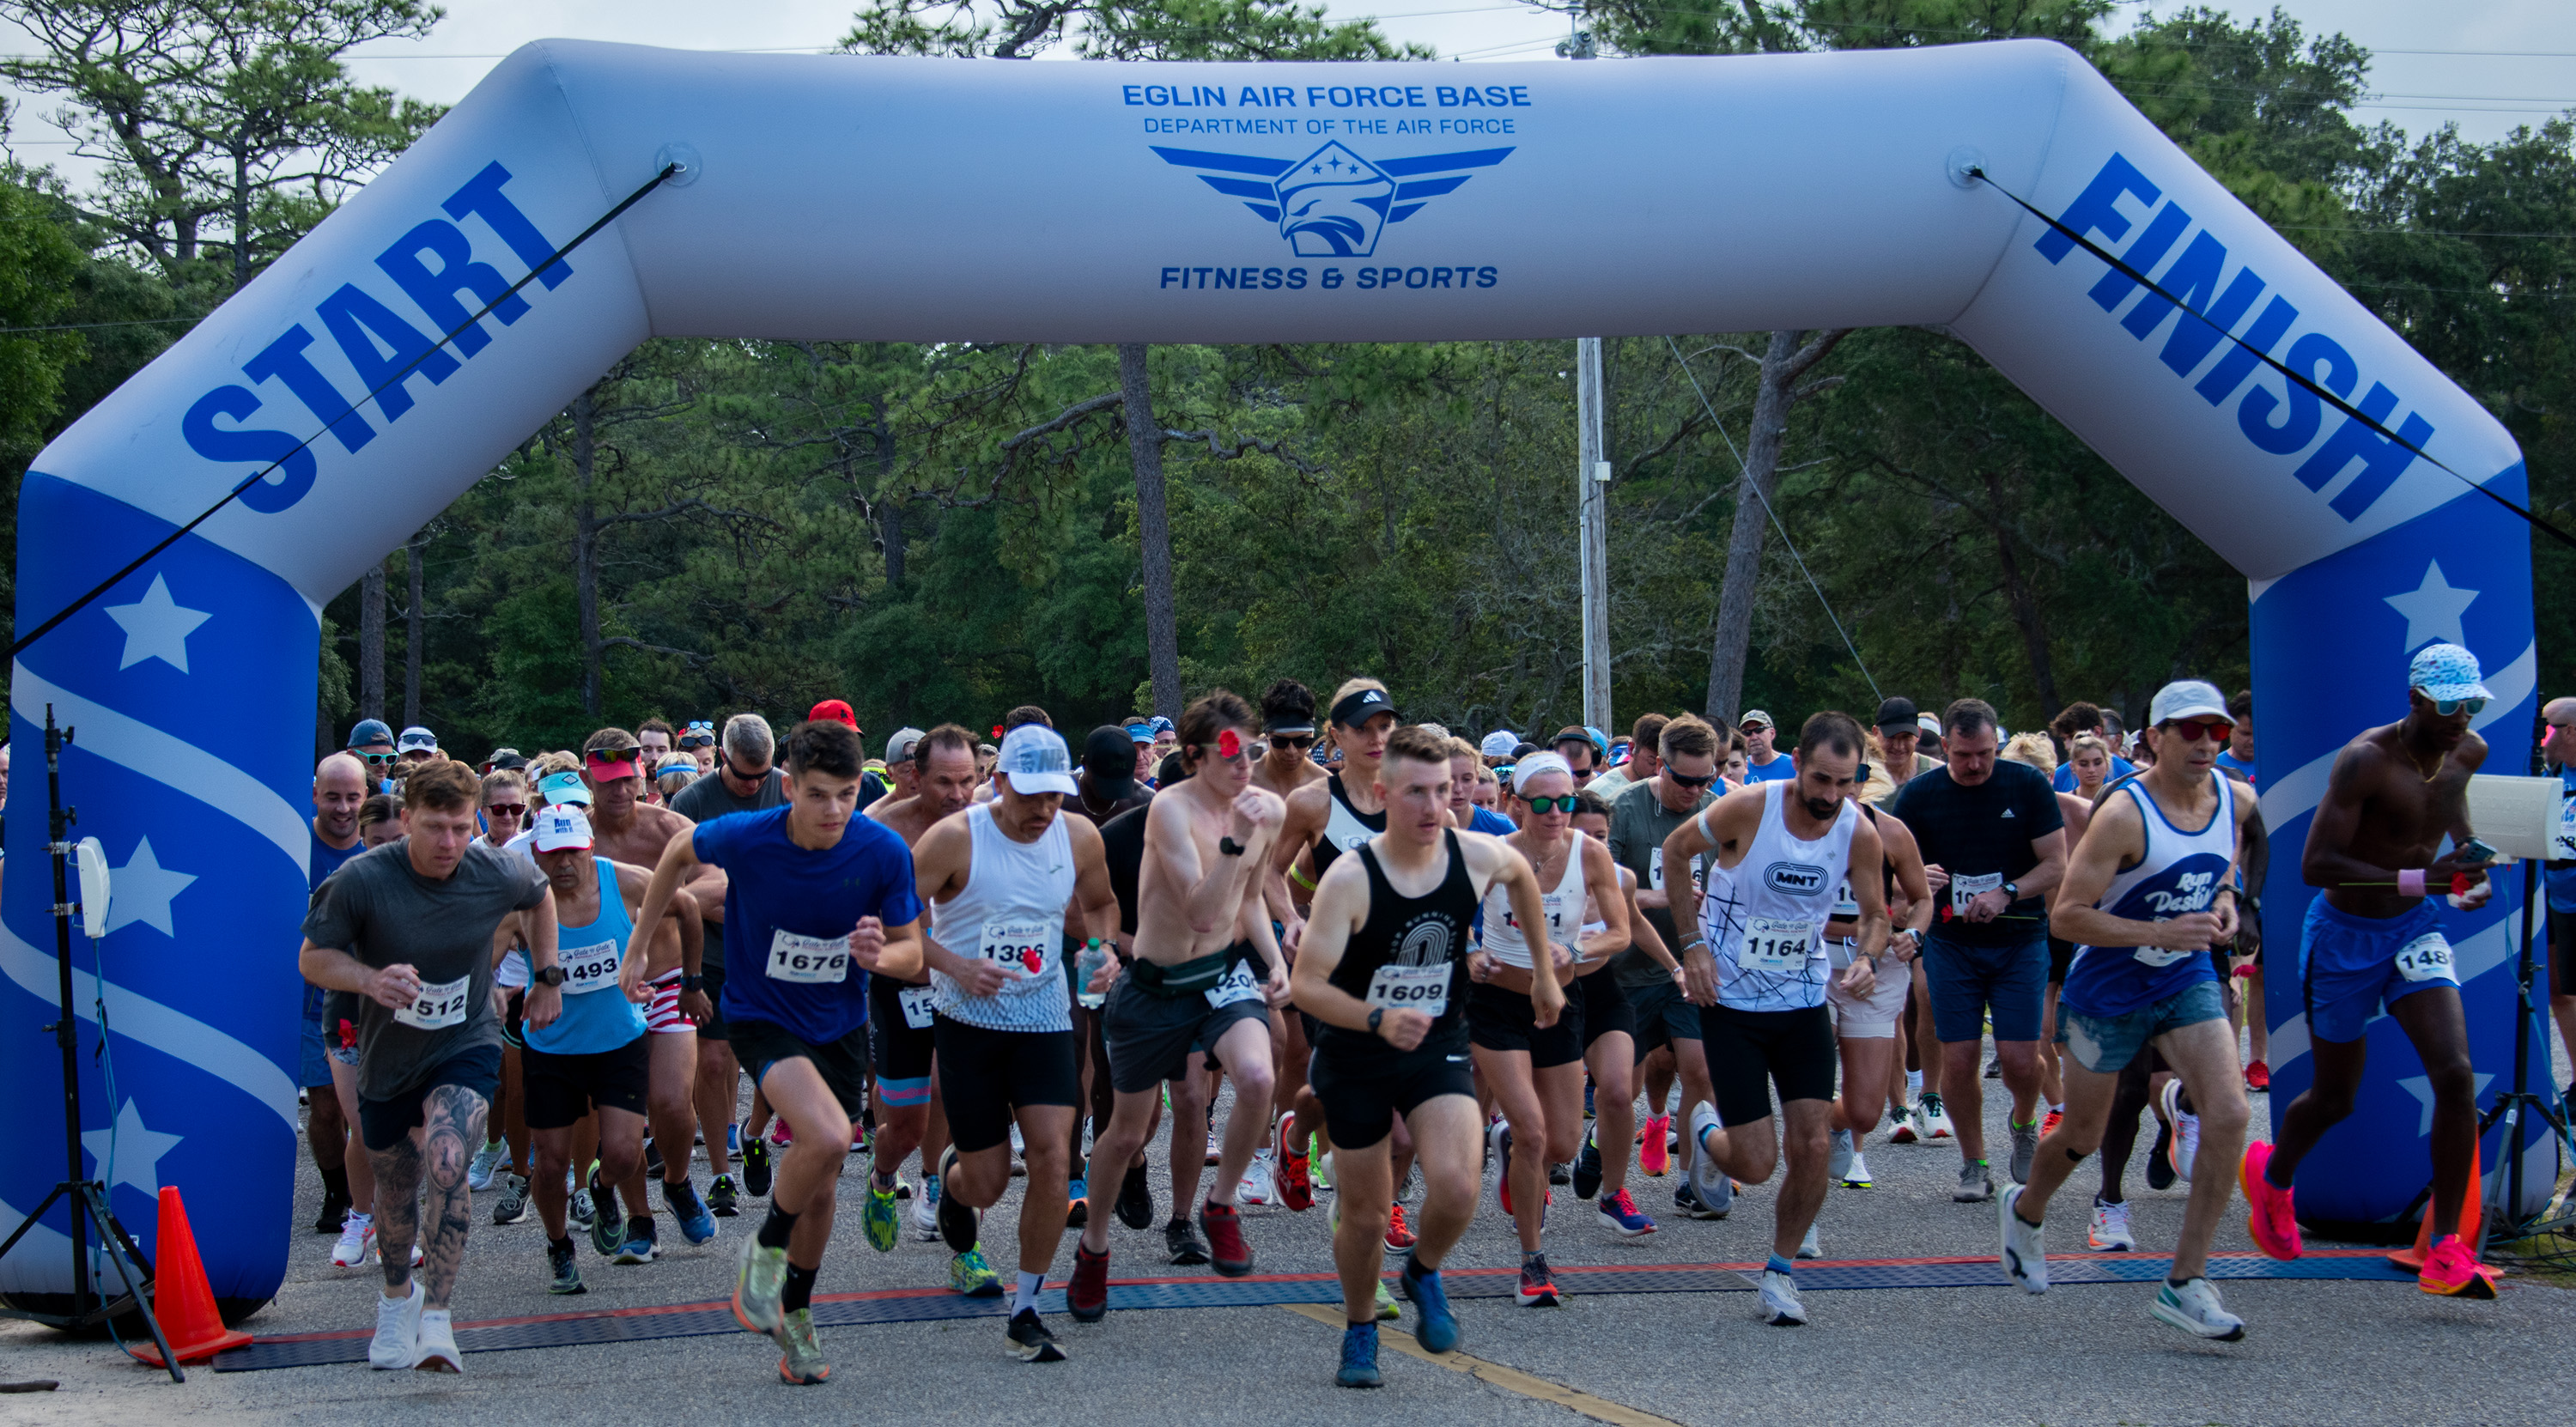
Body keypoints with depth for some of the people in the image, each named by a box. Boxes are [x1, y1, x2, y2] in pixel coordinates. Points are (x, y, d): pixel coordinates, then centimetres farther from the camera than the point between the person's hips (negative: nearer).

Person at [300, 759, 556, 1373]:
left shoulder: (497, 874, -15)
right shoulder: (362, 880, -22)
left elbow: (540, 896, 10)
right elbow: (313, 958, -13)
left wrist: (549, 977, 10)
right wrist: (371, 979, -32)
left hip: (466, 1046, -1)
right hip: (387, 1054, 1)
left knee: (446, 1165, -26)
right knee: (396, 1186, 17)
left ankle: (435, 1320, -21)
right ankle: (397, 1298, 47)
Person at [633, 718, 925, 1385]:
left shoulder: (883, 853, -16)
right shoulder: (744, 838, -21)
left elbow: (911, 952, -6)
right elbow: (680, 854, 2)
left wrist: (880, 955, -29)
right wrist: (639, 939, 7)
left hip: (840, 1026, 3)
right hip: (761, 1018, -3)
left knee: (820, 1186, 12)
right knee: (827, 1136, -29)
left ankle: (795, 1316, 36)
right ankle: (765, 1251, -2)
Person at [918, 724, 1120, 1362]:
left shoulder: (1079, 837, -1)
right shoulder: (955, 838, -14)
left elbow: (1100, 902, 19)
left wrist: (1102, 954, -1)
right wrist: (956, 966, -22)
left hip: (1045, 1017, 3)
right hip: (968, 1022, -3)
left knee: (1053, 1158, -14)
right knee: (987, 1185, 2)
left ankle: (1025, 1312, -1)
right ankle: (953, 1173, 43)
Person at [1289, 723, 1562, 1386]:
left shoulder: (1479, 856, -12)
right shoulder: (1350, 877, -23)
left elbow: (1523, 876, 14)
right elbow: (1307, 984, -24)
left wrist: (1544, 971, 19)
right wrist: (1379, 1019, -39)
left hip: (1438, 1048, 2)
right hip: (1355, 1058, -2)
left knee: (1455, 1188, -21)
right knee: (1364, 1214, 8)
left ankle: (1424, 1272, 12)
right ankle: (1360, 1332, 36)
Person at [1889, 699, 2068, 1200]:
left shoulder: (2027, 786, -4)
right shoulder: (1919, 795, 0)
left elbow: (2056, 865, -4)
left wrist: (2005, 894, -19)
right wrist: (1918, 878, -20)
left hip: (2020, 942, -1)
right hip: (1950, 945, 1)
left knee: (2019, 1057, -8)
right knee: (1959, 1059, -4)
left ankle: (2023, 1124, 25)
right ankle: (1973, 1164, 13)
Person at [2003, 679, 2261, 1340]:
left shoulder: (2237, 802, -5)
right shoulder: (2123, 815, -24)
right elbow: (2066, 915, -24)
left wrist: (2223, 901, 2)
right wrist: (2160, 933, -30)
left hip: (2187, 980, 4)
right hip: (2109, 988, -4)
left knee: (2228, 1114, -15)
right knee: (2084, 1135, 12)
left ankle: (2186, 1281, -7)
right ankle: (2024, 1210, 47)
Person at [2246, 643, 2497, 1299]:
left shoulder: (2468, 753, -3)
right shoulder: (2365, 759, -24)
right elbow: (2315, 865, -29)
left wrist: (2470, 866, 5)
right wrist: (2418, 879, -36)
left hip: (2415, 926, 5)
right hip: (2345, 932, -5)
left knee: (2455, 1074, -16)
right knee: (2334, 1098, 10)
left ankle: (2446, 1250, -11)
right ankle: (2271, 1176, 45)